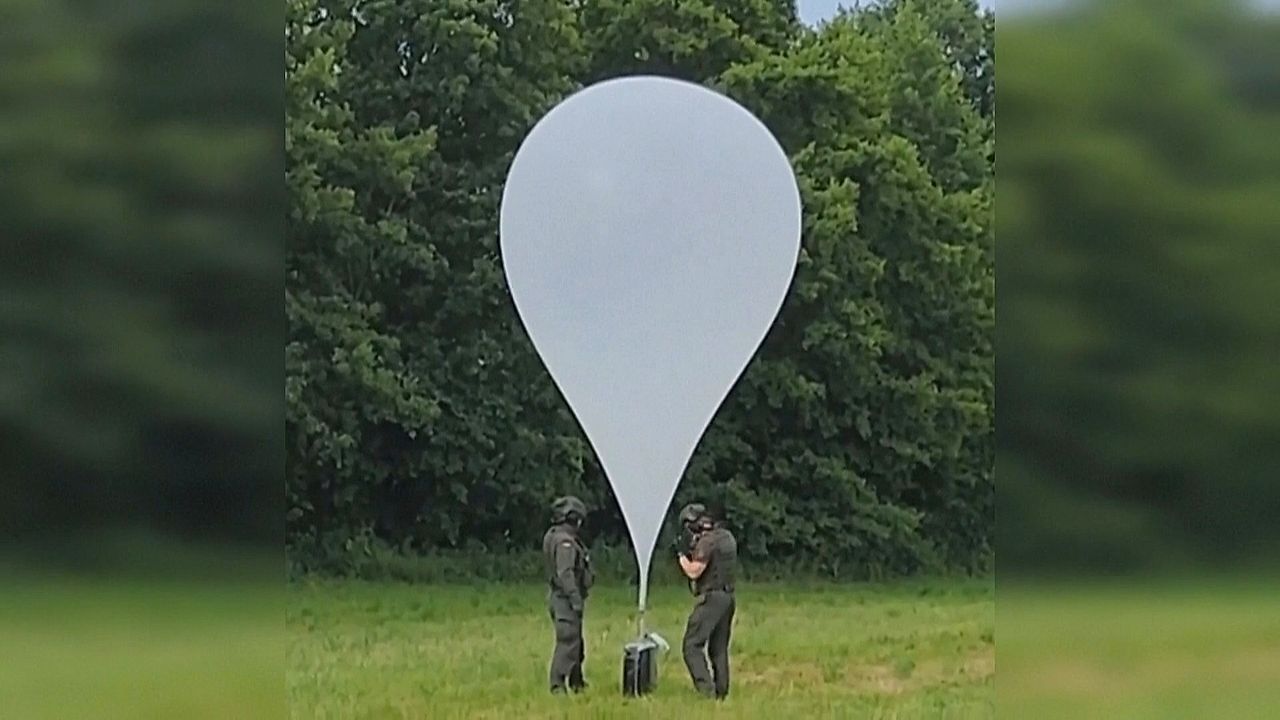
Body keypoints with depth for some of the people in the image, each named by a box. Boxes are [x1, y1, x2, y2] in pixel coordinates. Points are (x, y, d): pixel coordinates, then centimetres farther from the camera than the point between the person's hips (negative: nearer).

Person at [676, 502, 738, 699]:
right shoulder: (727, 536, 11)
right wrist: (693, 555, 12)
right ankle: (721, 693, 13)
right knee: (719, 649, 14)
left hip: (710, 598, -9)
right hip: (728, 598, 9)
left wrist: (683, 557, -1)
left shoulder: (706, 542, -17)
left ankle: (706, 689, -19)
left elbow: (694, 572, -18)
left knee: (693, 646, -8)